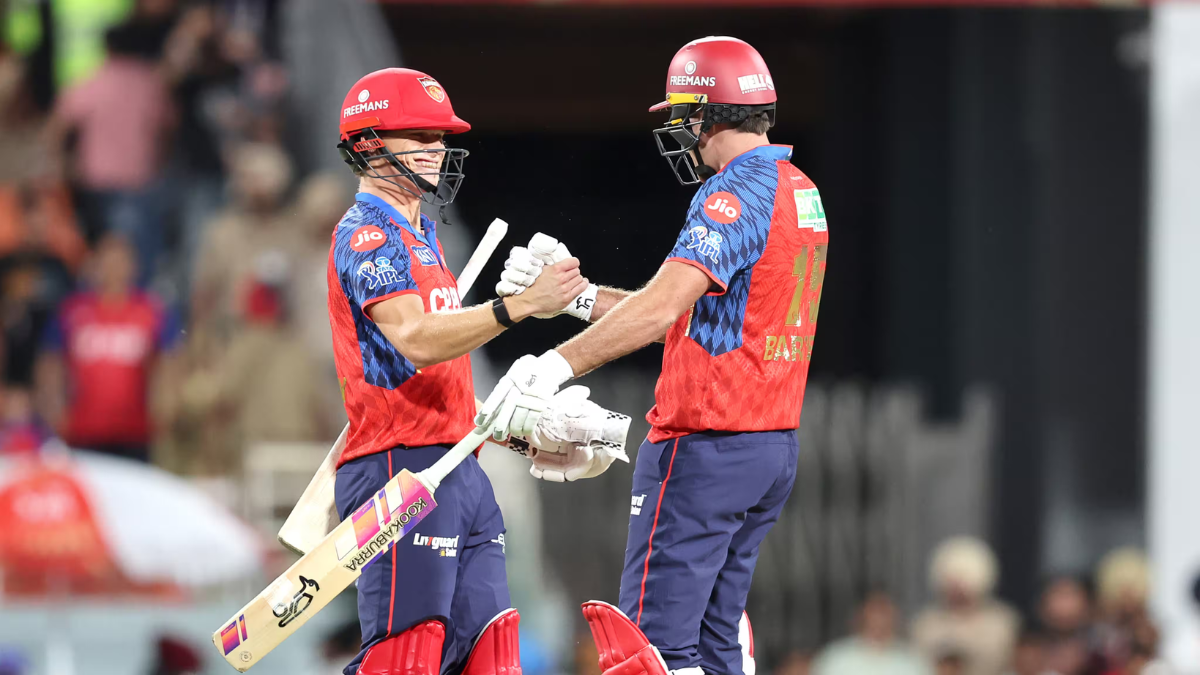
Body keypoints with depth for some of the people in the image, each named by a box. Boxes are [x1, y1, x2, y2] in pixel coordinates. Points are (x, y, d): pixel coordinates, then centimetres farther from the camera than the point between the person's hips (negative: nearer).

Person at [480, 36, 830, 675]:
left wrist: (556, 364, -36)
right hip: (773, 448, 10)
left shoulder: (735, 193, -15)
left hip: (705, 452, -10)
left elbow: (662, 307, -30)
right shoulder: (801, 192, 15)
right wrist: (575, 296, 16)